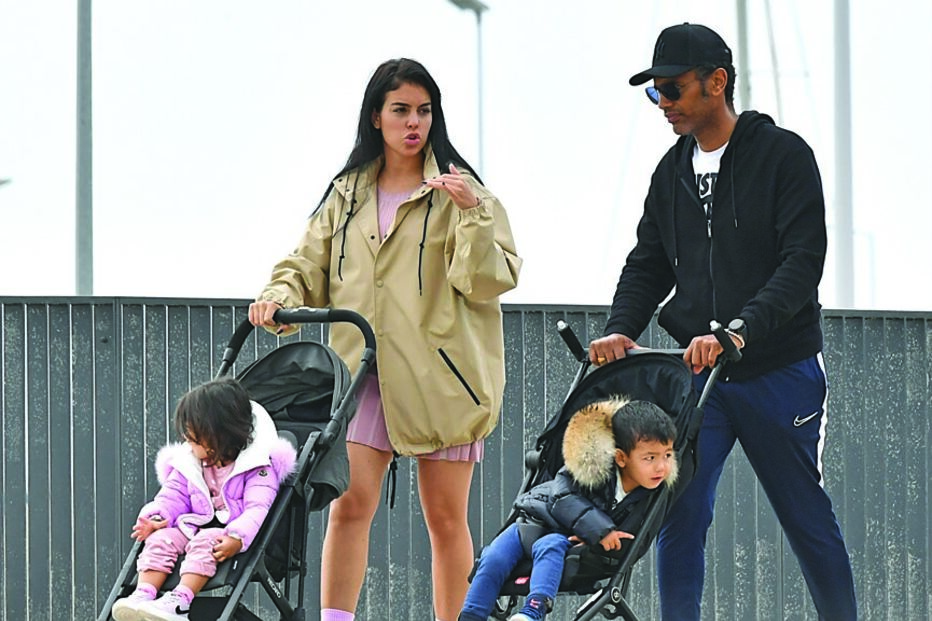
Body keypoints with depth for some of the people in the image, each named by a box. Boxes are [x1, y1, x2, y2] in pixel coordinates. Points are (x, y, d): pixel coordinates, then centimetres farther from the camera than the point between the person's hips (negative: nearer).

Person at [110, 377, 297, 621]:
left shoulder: (257, 465, -8)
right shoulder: (189, 463, 13)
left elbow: (257, 508, -17)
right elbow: (173, 496, 14)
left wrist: (237, 538, -34)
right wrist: (158, 517, -7)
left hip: (229, 532, -6)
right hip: (194, 525, 6)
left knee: (204, 542, -35)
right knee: (159, 539, -20)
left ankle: (180, 600, -47)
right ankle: (143, 595, -35)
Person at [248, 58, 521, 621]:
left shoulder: (459, 189, 4)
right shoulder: (347, 195, 15)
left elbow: (493, 279, -5)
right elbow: (308, 267, 17)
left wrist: (473, 214, -19)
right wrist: (279, 297, -3)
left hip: (439, 373, -2)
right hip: (362, 369, 2)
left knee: (446, 516, 3)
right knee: (350, 505, -12)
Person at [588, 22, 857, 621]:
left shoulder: (785, 155, -7)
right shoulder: (673, 171, 11)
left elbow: (803, 261, -16)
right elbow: (648, 266, 16)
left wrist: (739, 330, -29)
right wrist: (620, 330, -5)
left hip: (780, 370, -5)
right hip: (697, 371, 5)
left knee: (807, 517, 5)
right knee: (680, 514, -5)